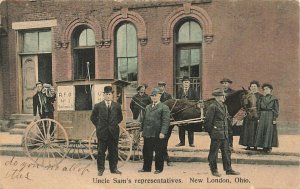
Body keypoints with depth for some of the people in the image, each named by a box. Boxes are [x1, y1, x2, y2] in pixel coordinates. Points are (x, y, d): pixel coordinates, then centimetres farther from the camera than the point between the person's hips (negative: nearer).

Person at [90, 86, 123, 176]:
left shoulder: (117, 106, 5)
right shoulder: (98, 106, 0)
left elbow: (120, 117, 16)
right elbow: (93, 117, 9)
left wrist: (114, 124, 7)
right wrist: (98, 126, 3)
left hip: (114, 132, 2)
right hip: (102, 132, -1)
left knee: (113, 151, 9)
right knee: (101, 151, 4)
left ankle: (113, 168, 21)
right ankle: (100, 169, 16)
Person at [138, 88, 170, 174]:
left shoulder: (164, 107, -4)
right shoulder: (147, 107, 18)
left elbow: (166, 121, -12)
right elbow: (144, 119, 20)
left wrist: (163, 132, -20)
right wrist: (142, 130, 13)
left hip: (157, 134, -6)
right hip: (147, 134, 6)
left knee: (158, 152, 4)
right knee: (146, 151, 11)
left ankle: (159, 168, 17)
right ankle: (146, 168, 23)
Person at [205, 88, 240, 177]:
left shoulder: (224, 106, 13)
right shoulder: (212, 106, -13)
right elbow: (208, 121, -13)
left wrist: (226, 131, 16)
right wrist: (211, 132, -8)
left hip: (225, 134, 8)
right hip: (216, 135, -8)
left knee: (226, 152, 12)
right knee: (214, 152, 4)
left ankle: (228, 169, 22)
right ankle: (214, 170, 15)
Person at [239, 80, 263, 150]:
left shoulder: (260, 96, 3)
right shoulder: (247, 96, 11)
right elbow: (244, 105, 8)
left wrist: (258, 113, -11)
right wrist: (248, 112, -7)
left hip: (257, 115, -2)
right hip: (249, 115, 3)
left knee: (256, 130, -4)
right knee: (248, 130, 1)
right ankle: (248, 145, 7)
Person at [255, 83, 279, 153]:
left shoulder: (274, 99, 0)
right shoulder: (261, 99, 10)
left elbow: (276, 110, -2)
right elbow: (259, 109, 11)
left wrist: (274, 119, -10)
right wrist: (259, 118, 5)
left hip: (270, 116, -4)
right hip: (262, 116, 4)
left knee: (270, 131, -3)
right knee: (261, 131, 2)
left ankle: (269, 147, 5)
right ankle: (264, 146, 11)